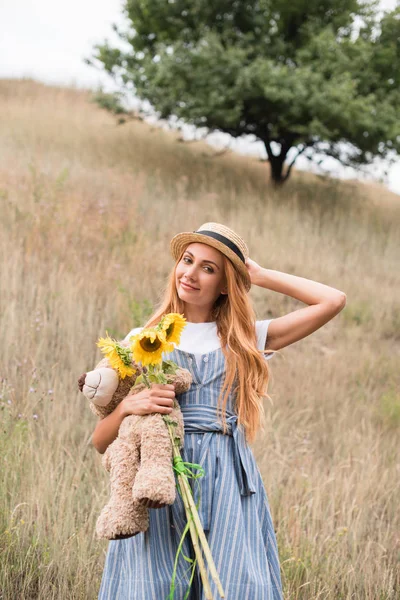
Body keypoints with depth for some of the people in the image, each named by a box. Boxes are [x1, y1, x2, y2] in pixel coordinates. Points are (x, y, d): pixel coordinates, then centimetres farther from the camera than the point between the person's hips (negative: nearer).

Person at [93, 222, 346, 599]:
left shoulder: (243, 340, 14)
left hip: (227, 487, 1)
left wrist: (260, 276, 14)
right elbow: (101, 441, 9)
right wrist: (128, 406, -13)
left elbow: (332, 301, 8)